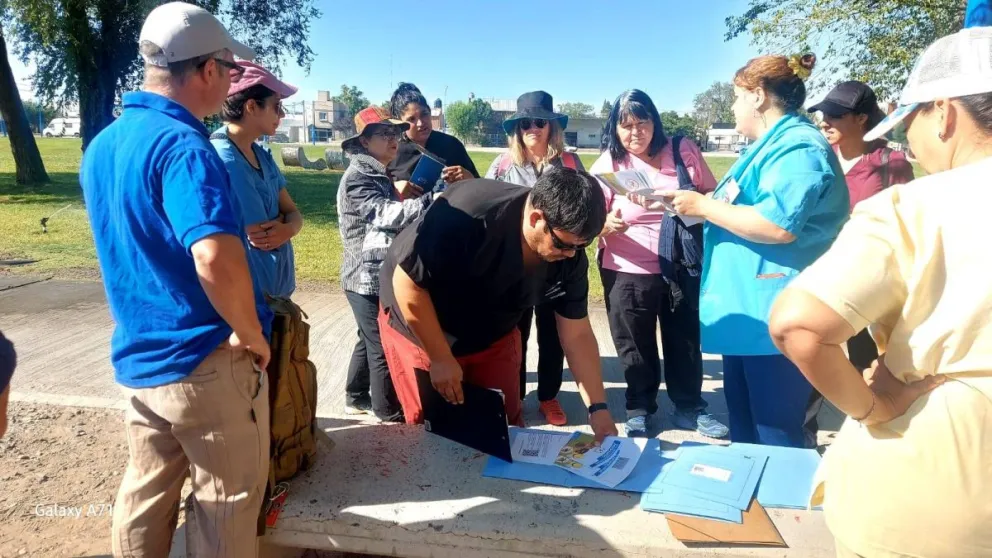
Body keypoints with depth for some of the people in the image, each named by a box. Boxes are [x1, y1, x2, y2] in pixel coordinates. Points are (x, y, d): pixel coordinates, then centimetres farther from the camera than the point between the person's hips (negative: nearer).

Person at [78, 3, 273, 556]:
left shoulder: (102, 146, 8)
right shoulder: (182, 144, -22)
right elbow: (216, 261, -36)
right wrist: (252, 335, -20)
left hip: (137, 358, 8)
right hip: (207, 362, -8)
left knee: (145, 492, 21)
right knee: (226, 503, 9)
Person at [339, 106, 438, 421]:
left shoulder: (379, 176, 15)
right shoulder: (356, 179, -15)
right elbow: (387, 214, -28)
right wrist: (434, 200, -35)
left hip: (381, 276, 10)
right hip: (369, 278, -10)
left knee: (370, 341, 20)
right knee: (384, 346, 0)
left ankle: (357, 398, 35)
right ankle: (390, 413, 13)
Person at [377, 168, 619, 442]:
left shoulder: (569, 256, -18)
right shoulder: (466, 218, -37)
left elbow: (577, 334, -9)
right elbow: (407, 281, -28)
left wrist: (598, 408, -13)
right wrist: (441, 359, -23)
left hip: (493, 334, 5)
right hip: (417, 325, -4)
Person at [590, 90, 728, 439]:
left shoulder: (683, 150, -1)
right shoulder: (607, 164, -5)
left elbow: (713, 195, 8)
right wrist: (608, 225, -31)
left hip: (684, 266, 2)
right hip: (629, 271, -1)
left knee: (686, 340, 14)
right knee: (635, 346, 9)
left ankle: (690, 408, 33)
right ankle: (639, 410, 29)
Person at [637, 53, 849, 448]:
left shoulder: (797, 146, -15)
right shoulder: (771, 145, 20)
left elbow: (778, 225, -28)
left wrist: (704, 205, -18)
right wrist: (695, 204, 13)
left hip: (773, 318, -11)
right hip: (748, 314, 11)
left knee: (775, 437, 0)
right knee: (744, 431, 21)